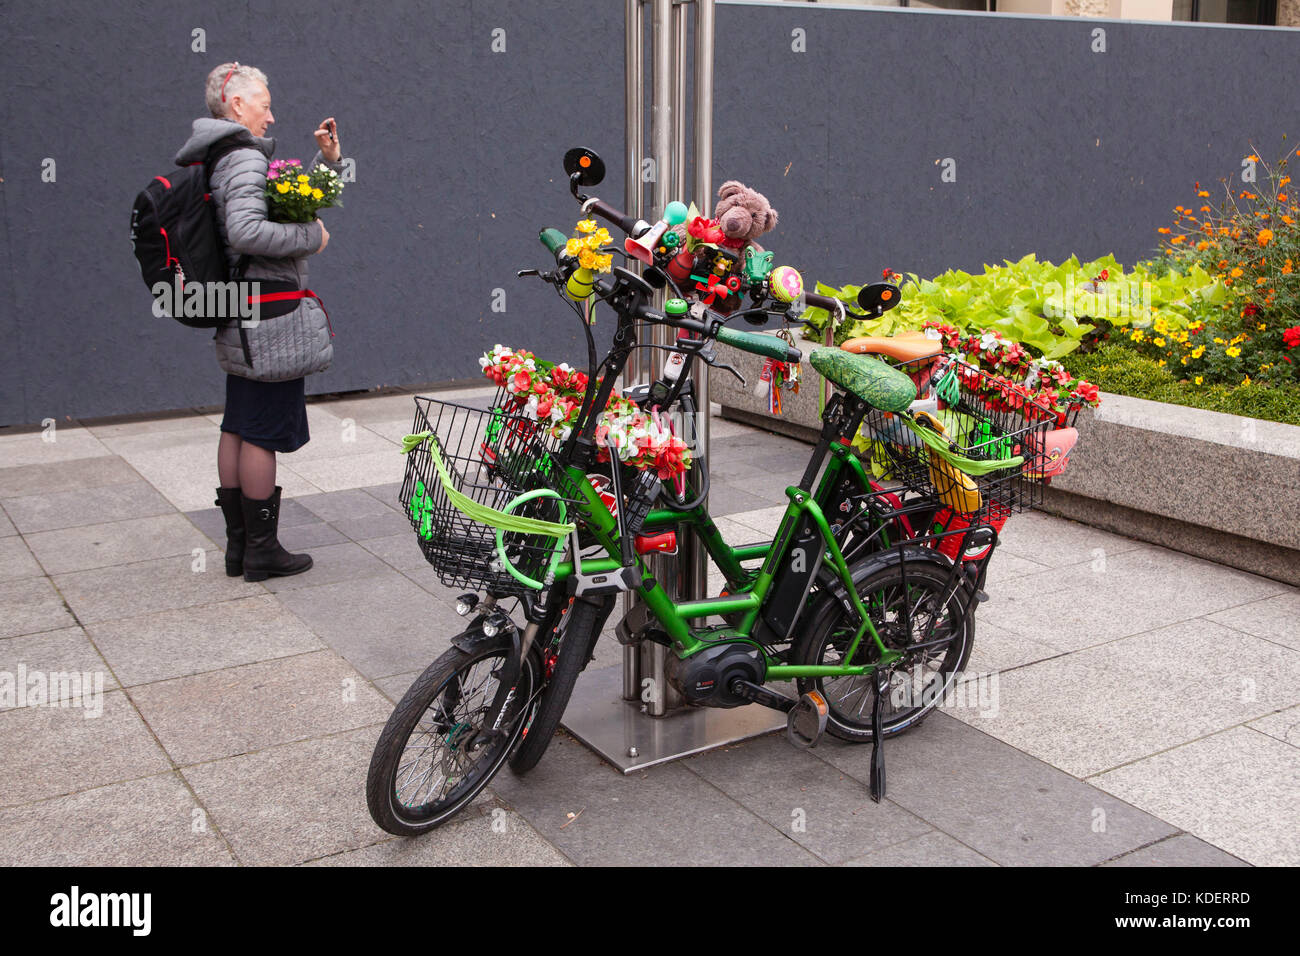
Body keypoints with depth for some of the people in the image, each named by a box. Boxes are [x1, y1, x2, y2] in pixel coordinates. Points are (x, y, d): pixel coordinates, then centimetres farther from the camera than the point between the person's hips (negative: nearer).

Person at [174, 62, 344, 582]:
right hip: (271, 318, -10)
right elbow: (246, 231, -30)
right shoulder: (244, 158, -14)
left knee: (238, 428, 13)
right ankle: (262, 550, 7)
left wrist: (327, 160, 13)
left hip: (241, 323, 10)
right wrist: (310, 237, -18)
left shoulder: (222, 159, 17)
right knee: (263, 433, -3)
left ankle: (238, 545, 22)